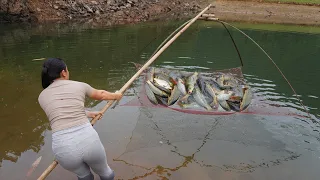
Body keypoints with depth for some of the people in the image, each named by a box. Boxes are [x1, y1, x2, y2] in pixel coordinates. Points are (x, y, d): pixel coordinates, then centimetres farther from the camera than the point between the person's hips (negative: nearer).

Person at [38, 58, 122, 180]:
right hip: (88, 141, -1)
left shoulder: (42, 97, 12)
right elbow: (100, 95, 28)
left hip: (63, 149, 2)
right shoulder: (79, 85, 9)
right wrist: (116, 96, 48)